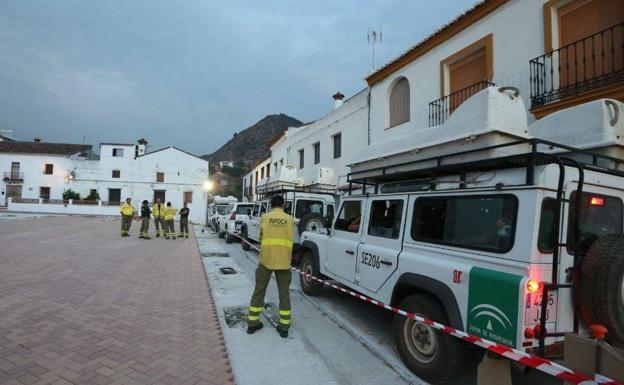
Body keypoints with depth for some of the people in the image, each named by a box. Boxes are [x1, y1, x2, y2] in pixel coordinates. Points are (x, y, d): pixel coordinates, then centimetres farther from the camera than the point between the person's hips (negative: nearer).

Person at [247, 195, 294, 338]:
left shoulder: (264, 217, 2)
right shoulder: (290, 219, 5)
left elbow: (261, 237, 12)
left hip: (266, 259, 0)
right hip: (284, 261, 0)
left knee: (259, 290, 13)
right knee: (284, 293, 10)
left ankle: (252, 323, 21)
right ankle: (284, 327, 15)